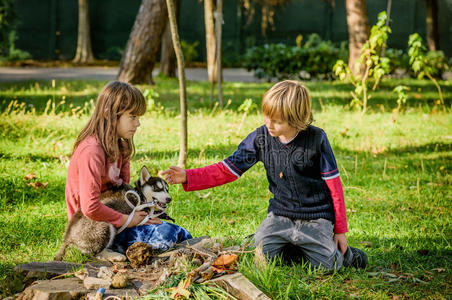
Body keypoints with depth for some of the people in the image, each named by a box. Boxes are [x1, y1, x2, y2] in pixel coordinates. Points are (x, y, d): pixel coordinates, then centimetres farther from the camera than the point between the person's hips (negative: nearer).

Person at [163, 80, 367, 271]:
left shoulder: (316, 140, -12)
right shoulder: (261, 138, -2)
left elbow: (334, 185, -5)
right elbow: (227, 169, 1)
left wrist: (340, 230, -1)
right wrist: (188, 177, -12)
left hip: (316, 217, -3)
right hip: (280, 214, 4)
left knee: (326, 265, -20)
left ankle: (343, 253, 16)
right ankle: (292, 246, 13)